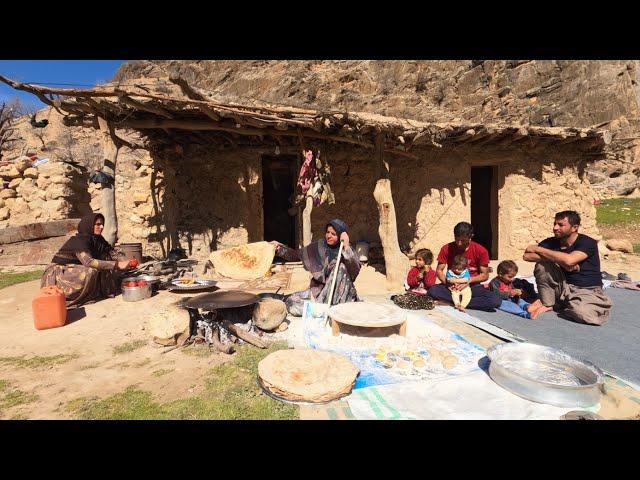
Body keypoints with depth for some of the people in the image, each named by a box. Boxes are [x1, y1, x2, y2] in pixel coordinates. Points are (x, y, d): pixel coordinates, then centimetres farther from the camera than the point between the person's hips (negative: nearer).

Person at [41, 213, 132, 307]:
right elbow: (88, 262, -39)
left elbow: (111, 252, -5)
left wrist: (123, 261, -26)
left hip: (75, 271, 8)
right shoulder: (79, 240, -25)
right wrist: (117, 264, -43)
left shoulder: (97, 239, -2)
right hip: (59, 274, -8)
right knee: (91, 272, -31)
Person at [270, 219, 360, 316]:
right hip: (318, 289, 3)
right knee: (291, 301, -17)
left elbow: (355, 271, -27)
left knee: (341, 266, -30)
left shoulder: (348, 250, -8)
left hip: (339, 292, -2)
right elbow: (296, 255, 8)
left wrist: (346, 247, -33)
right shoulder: (319, 246, 1)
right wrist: (279, 248, -6)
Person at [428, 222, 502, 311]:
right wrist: (447, 282, -21)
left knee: (496, 300, -28)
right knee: (432, 291, -31)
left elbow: (485, 275, -3)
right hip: (452, 286, 0)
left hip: (472, 286, 1)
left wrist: (468, 280, -19)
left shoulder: (481, 251, -8)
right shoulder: (446, 249, -6)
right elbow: (439, 270, -2)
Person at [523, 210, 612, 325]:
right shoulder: (551, 242, -2)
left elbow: (569, 260, -33)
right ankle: (548, 304, -7)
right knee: (542, 264, -19)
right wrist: (557, 259, -24)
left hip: (588, 291, -4)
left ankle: (558, 306, -1)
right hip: (564, 288, 4)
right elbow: (527, 256, -15)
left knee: (583, 313, -35)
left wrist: (538, 249, -24)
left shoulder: (588, 243, -14)